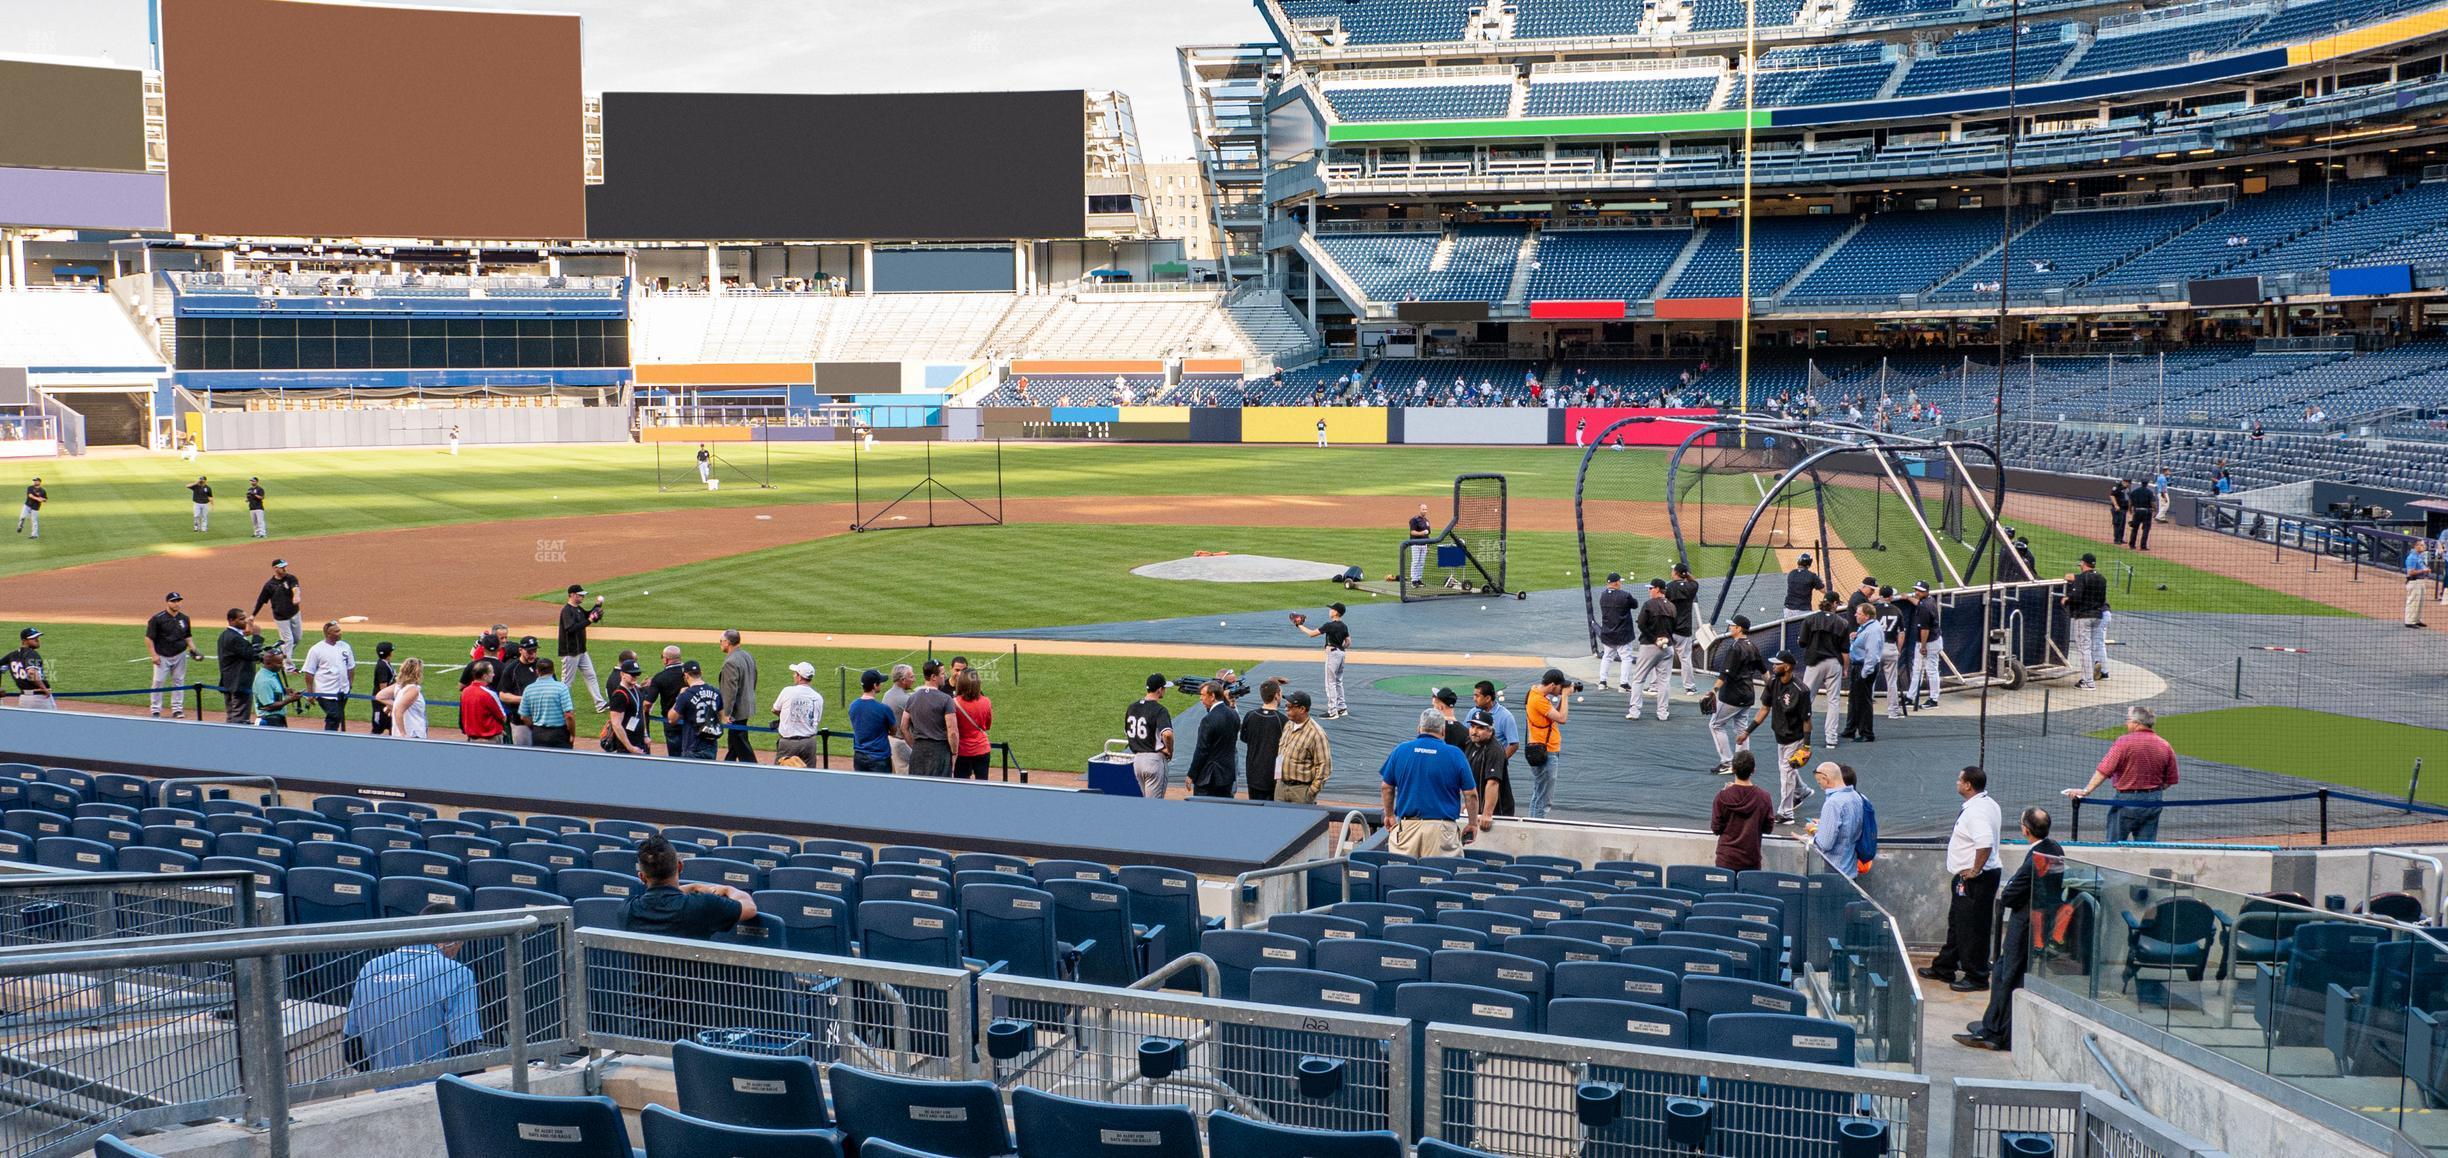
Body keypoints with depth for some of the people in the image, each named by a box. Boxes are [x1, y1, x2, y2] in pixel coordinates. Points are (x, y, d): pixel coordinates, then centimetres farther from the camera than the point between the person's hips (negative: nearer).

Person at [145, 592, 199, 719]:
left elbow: (188, 636, 16)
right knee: (158, 681, -5)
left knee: (178, 681, 8)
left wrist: (192, 648, 0)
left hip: (180, 655, 4)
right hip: (162, 656, -4)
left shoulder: (184, 618, 6)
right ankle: (156, 711, 2)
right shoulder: (157, 618, -10)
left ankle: (177, 709, 16)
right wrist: (154, 655, -14)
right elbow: (149, 638, -8)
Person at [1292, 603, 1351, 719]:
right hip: (1341, 653, 8)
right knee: (1338, 682, 18)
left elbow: (1312, 633, -16)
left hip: (1333, 653, -8)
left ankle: (1332, 711, -4)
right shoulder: (1344, 626, 6)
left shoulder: (1329, 625, -17)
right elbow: (1348, 642, 12)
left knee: (1330, 683, -4)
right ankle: (1341, 709, 23)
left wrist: (1300, 625, -5)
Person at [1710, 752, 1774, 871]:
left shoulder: (1723, 796, -12)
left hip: (1726, 859, 0)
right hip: (1752, 861, 1)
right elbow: (1768, 828, 1)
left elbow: (1715, 828, -5)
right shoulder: (1763, 797, -9)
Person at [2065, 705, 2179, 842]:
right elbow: (2170, 781, 7)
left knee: (2115, 846, 5)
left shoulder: (2124, 742, -14)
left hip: (2127, 799, -5)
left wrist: (2086, 791, -20)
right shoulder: (2165, 746, 2)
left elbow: (2103, 771, -19)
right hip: (2154, 802, 5)